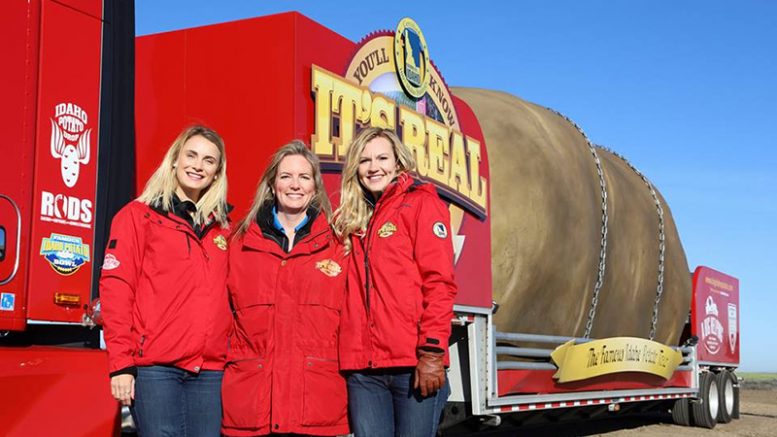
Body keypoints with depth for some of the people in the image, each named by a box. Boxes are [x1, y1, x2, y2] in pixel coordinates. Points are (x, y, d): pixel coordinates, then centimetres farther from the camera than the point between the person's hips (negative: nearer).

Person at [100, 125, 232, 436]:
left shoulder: (220, 227, 18)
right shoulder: (138, 215, 4)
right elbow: (116, 289, -4)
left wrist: (230, 357, 8)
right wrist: (120, 364, -11)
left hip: (209, 370, 4)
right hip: (155, 367, -4)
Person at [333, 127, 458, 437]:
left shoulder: (421, 202, 2)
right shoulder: (352, 218, 17)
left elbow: (439, 282, -7)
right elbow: (350, 295, 17)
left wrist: (432, 352, -15)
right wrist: (350, 356, 7)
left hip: (413, 364, -5)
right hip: (362, 368, 5)